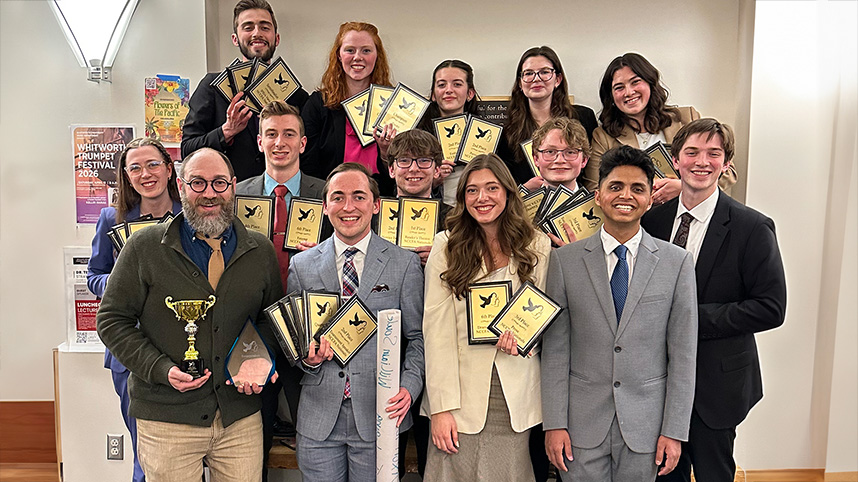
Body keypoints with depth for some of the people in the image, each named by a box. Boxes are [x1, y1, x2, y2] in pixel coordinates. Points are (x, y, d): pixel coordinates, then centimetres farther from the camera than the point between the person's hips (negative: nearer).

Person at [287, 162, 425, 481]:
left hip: (380, 414, -1)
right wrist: (309, 359, -11)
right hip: (319, 418, 2)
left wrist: (409, 386, -13)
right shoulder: (301, 266, 5)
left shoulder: (405, 264, 1)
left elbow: (418, 336, 2)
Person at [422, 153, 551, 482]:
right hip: (462, 393, -1)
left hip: (515, 398, 2)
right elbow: (436, 328, -6)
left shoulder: (538, 246, 3)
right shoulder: (447, 245, -2)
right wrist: (441, 407, -12)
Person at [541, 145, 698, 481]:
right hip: (582, 422, 0)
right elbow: (555, 347, -2)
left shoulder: (677, 262, -1)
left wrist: (675, 431, -3)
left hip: (645, 425, 1)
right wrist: (554, 423, -4)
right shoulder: (565, 260, -1)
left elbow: (682, 354, -1)